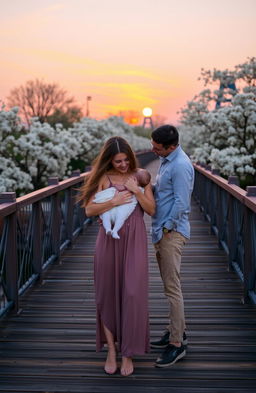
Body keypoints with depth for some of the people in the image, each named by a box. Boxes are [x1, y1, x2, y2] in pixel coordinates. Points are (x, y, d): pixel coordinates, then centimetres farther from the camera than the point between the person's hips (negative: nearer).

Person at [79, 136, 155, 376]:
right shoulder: (104, 178, 1)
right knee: (108, 294, 5)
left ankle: (128, 354, 8)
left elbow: (151, 210, 1)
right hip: (109, 241, 1)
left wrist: (136, 191, -12)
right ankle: (111, 349, 20)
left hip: (134, 241, 0)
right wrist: (114, 202, -16)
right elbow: (89, 210, -5)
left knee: (132, 294, -4)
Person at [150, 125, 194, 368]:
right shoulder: (166, 161, 13)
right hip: (161, 231, 10)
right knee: (169, 285, 17)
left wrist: (167, 227, -15)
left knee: (172, 288, -6)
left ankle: (177, 344, 1)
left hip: (172, 232, -10)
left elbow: (181, 202, -21)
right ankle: (177, 331, 29)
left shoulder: (180, 166, -19)